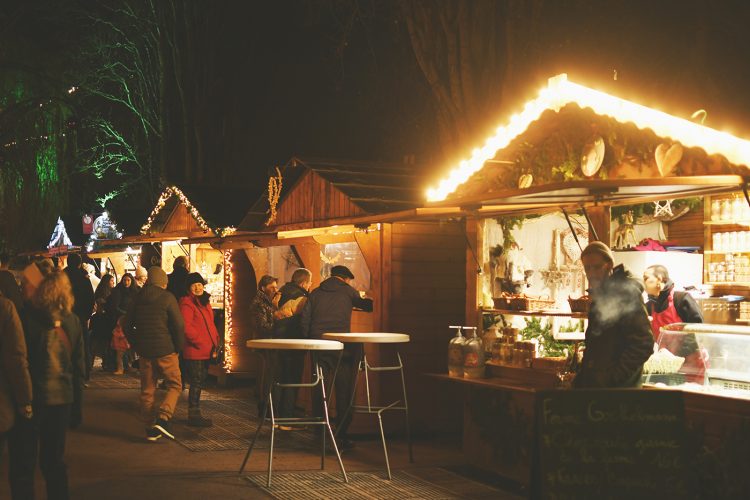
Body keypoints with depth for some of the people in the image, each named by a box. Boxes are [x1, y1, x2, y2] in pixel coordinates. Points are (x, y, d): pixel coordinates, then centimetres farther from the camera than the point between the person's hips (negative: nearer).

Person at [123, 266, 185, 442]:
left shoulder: (138, 298, 8)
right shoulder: (167, 298, -7)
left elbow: (126, 325, 12)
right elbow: (179, 325, -12)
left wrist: (136, 345, 17)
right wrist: (178, 346, 0)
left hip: (144, 351, 5)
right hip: (165, 350, -5)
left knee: (147, 390, 11)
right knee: (175, 385, 5)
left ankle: (150, 428, 12)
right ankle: (163, 418, -13)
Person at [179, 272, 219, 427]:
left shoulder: (205, 303, 17)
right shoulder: (187, 303, -12)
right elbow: (185, 327, -20)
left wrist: (215, 341, 10)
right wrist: (200, 342, -19)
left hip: (205, 351, 9)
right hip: (194, 350, -9)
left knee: (199, 382, 14)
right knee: (196, 382, -5)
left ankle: (195, 414, 23)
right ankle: (193, 415, 2)